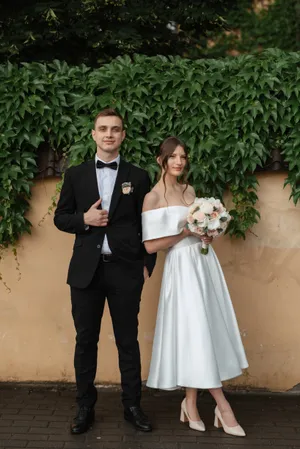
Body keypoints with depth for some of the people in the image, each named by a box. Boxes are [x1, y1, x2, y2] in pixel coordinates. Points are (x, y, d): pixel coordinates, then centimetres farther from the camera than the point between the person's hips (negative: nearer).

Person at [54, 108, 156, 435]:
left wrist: (148, 264, 0)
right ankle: (85, 407, 21)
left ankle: (132, 406, 20)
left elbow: (147, 224, 7)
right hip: (86, 270, 1)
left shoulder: (138, 177, 4)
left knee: (128, 341, 8)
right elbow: (60, 218, 8)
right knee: (85, 341, 8)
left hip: (125, 270, -1)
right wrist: (84, 219, -11)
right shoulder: (75, 174, 6)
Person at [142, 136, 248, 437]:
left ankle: (191, 403, 16)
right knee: (195, 332, -5)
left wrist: (207, 233, 0)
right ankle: (222, 405, 5)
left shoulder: (189, 190, 11)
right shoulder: (153, 197, -9)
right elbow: (150, 246, -13)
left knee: (207, 329, 6)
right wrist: (186, 232, -15)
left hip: (204, 262, 7)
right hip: (182, 267, -7)